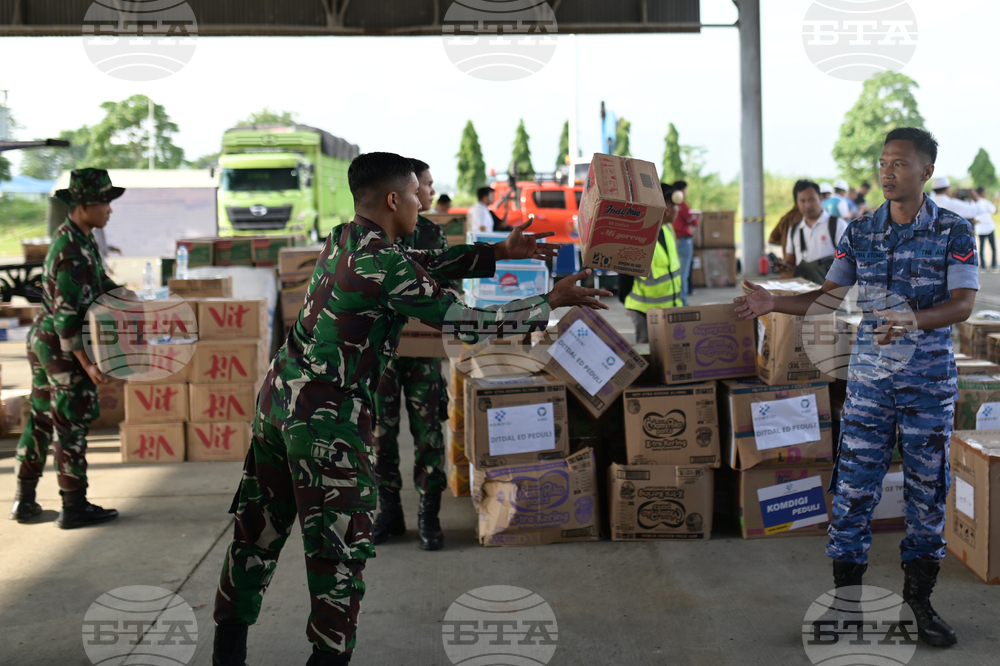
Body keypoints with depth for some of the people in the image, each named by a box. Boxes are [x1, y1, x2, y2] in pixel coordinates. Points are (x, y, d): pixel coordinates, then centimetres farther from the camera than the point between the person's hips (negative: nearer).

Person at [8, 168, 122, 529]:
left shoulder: (74, 236, 7)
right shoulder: (73, 253, -24)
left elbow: (101, 283, 17)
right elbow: (67, 316, -26)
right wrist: (87, 363, -26)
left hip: (42, 340, 10)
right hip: (63, 347, -10)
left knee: (40, 419, 15)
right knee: (72, 425, 0)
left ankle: (24, 500, 24)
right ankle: (74, 507, 8)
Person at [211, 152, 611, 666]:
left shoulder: (345, 239, 9)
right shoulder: (385, 263, -18)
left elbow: (425, 264, 17)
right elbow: (464, 322, -16)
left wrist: (499, 253, 12)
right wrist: (551, 304, -7)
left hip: (280, 396, 9)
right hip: (328, 417, -9)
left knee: (260, 527, 16)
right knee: (341, 542, 4)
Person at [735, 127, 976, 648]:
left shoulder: (954, 231, -4)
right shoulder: (860, 232, 4)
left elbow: (962, 304, -13)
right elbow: (829, 297, 7)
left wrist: (913, 322, -32)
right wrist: (775, 303, -8)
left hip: (930, 384, -2)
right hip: (869, 380, 2)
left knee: (927, 492, 7)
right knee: (853, 489, 1)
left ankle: (919, 600, 22)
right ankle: (846, 597, 14)